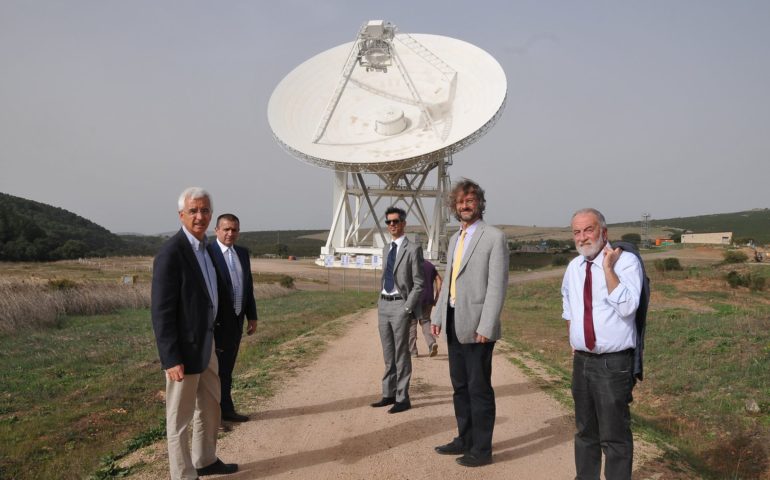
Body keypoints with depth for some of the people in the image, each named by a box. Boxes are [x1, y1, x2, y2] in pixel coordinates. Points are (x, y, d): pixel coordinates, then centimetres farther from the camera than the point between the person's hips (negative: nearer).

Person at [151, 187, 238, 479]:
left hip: (205, 344, 9)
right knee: (181, 417, 6)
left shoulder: (202, 248, 8)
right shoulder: (171, 253, -20)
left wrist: (210, 341, 19)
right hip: (184, 349, -9)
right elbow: (161, 312, -22)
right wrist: (171, 360, -23)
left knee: (210, 407, 22)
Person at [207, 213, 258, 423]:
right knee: (215, 369, 4)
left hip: (236, 320, 7)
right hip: (216, 322, -7)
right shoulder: (208, 252, -13)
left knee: (227, 368, 16)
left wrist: (252, 316, 13)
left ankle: (226, 409, 26)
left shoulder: (243, 253, 9)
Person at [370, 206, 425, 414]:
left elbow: (418, 284, -10)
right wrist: (381, 303, 14)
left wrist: (407, 308, -15)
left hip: (400, 305, -7)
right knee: (388, 354, 13)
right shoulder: (386, 249, 15)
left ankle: (402, 398, 8)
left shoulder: (413, 249, -8)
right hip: (383, 304, 7)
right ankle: (389, 394, 23)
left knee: (401, 354, -1)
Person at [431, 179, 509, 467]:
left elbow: (497, 286, -14)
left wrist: (486, 326, -19)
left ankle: (482, 449, 14)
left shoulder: (494, 237, -9)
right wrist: (438, 316, 12)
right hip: (454, 323, 7)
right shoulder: (455, 239, 15)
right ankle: (465, 440, 29)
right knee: (460, 386, 15)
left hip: (476, 325, -7)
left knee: (479, 389, 2)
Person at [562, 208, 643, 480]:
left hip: (613, 363, -6)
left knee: (614, 437, 1)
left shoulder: (626, 261, -12)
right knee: (585, 432, 19)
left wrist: (608, 268, -24)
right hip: (581, 361, 6)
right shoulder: (574, 267, 8)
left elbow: (627, 307, -26)